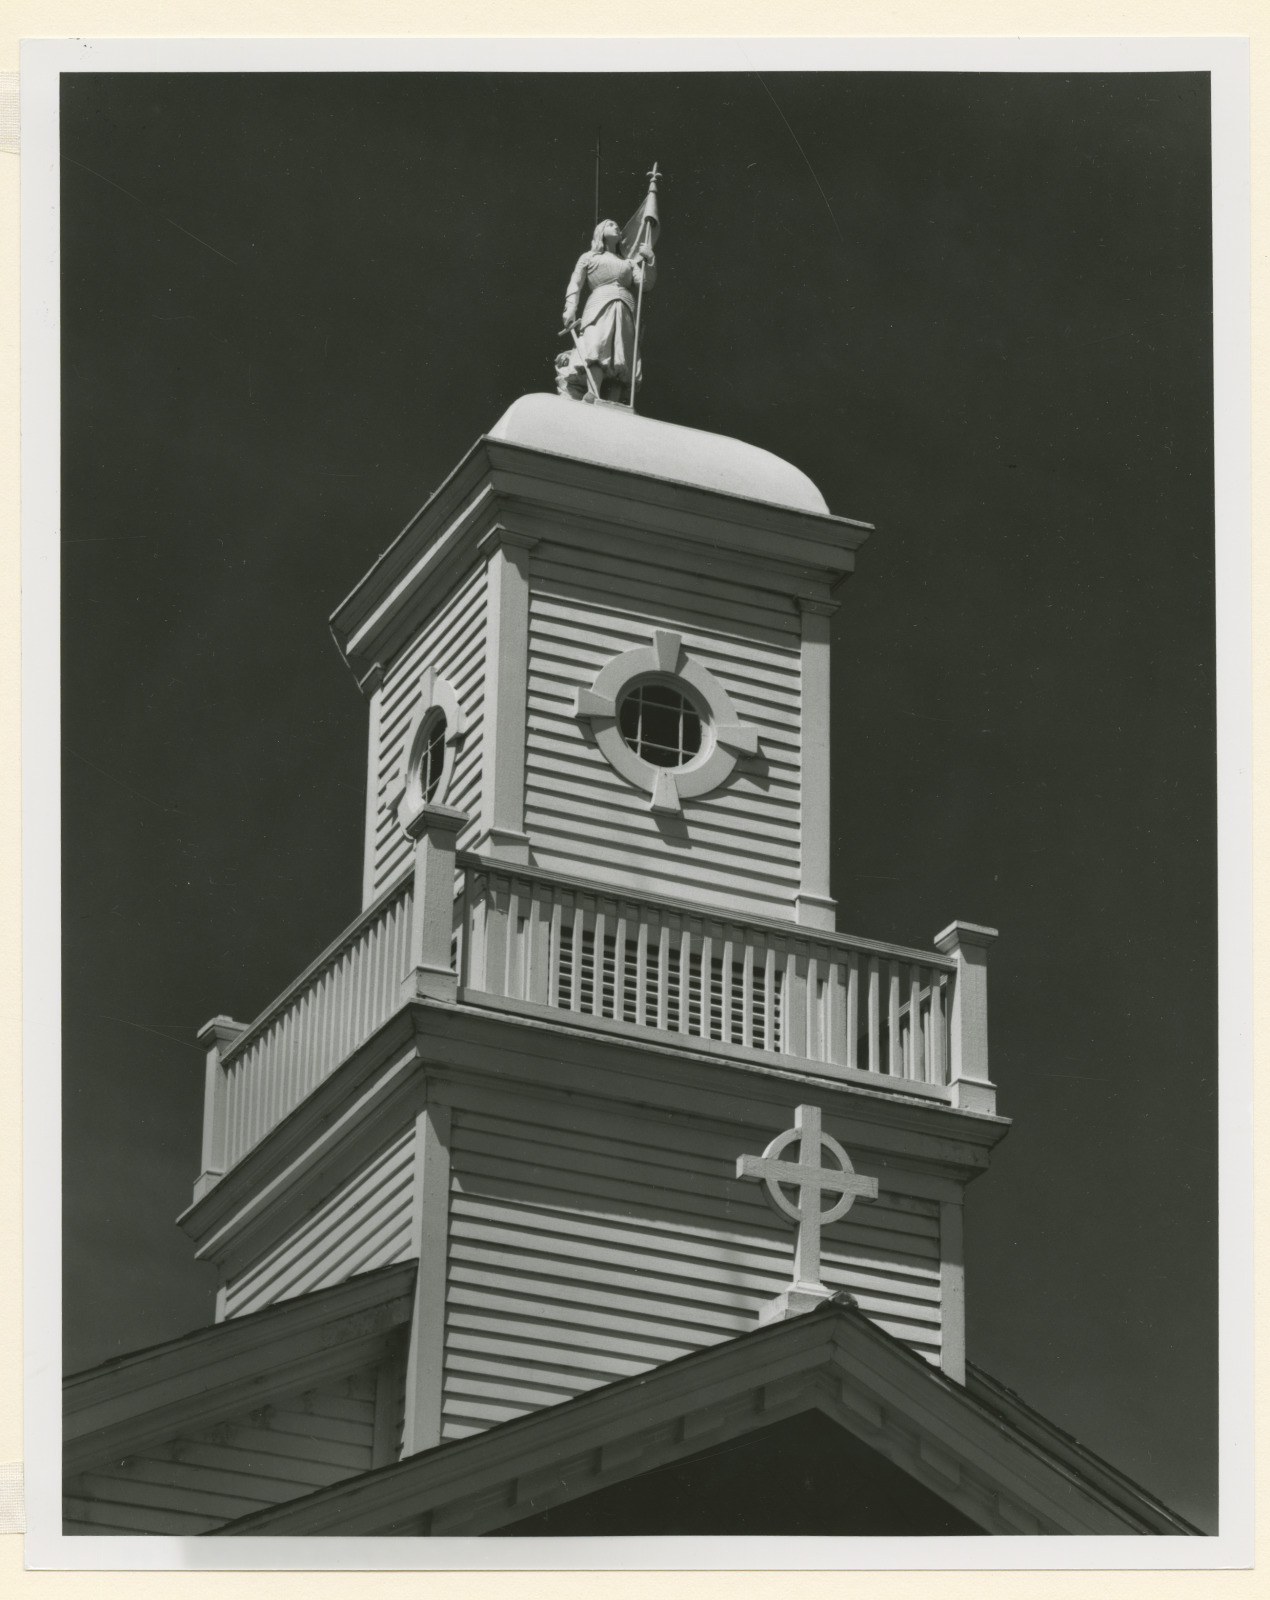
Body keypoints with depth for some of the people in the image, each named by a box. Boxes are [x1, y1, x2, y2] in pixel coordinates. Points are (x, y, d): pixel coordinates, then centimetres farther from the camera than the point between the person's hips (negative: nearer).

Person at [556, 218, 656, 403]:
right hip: (599, 307, -3)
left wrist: (649, 260, 3)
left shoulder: (628, 262, 30)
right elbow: (575, 284, 10)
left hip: (625, 312, 3)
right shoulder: (589, 258, 22)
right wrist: (571, 308, -7)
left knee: (620, 363, -12)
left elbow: (646, 283, 17)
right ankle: (593, 395, -41)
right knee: (597, 349, -28)